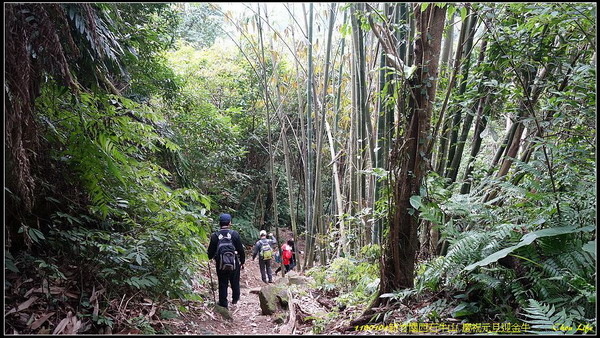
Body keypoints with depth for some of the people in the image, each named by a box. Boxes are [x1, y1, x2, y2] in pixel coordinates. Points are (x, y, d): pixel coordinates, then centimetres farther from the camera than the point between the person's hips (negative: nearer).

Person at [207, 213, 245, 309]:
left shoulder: (215, 236, -8)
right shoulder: (235, 234, -10)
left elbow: (211, 252, -2)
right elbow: (241, 250, -5)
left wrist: (210, 258, 21)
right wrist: (242, 262, 8)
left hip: (220, 265, 0)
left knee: (222, 284, 11)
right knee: (235, 282, 19)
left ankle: (223, 304, 16)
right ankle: (235, 298, 35)